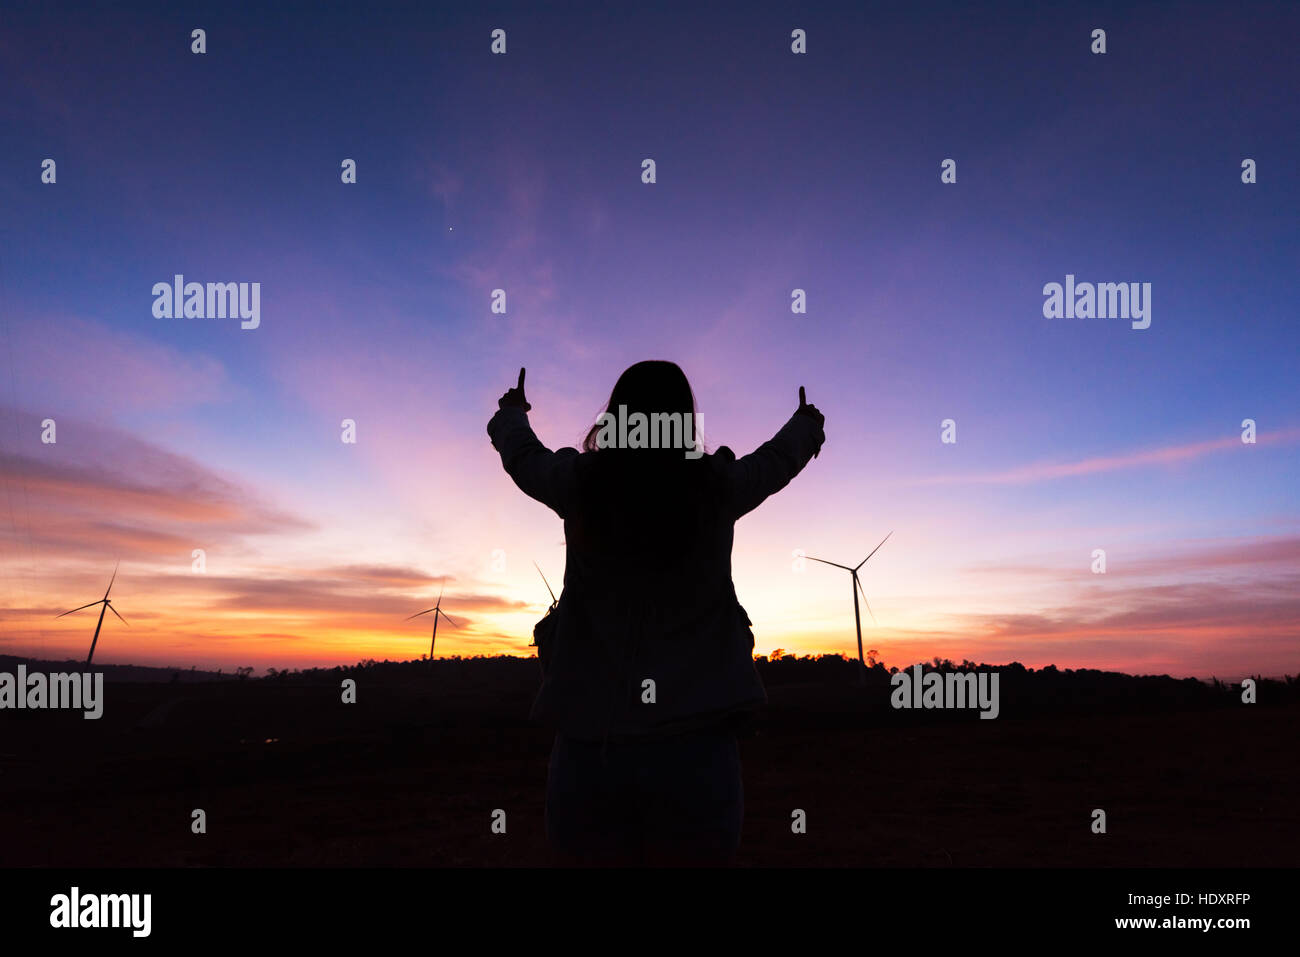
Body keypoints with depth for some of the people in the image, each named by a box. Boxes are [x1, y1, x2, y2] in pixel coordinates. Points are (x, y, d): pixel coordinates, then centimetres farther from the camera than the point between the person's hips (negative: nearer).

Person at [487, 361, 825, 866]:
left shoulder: (579, 484, 0)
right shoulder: (720, 486, 0)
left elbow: (520, 451, 23)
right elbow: (780, 456, 22)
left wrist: (511, 411, 46)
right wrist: (808, 423, 46)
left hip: (588, 742, 1)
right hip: (694, 740, -1)